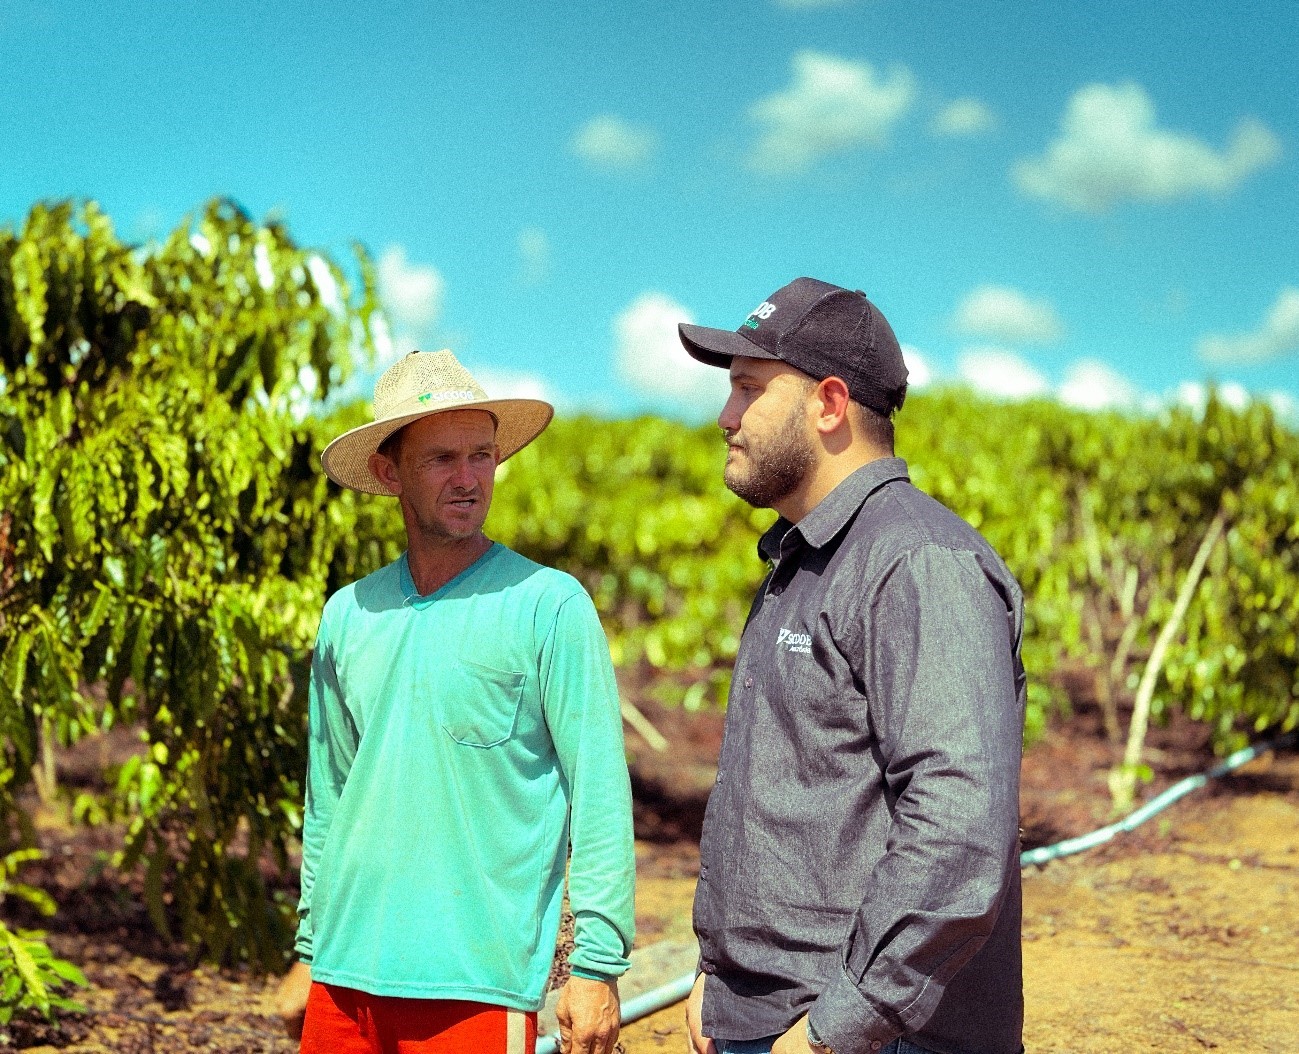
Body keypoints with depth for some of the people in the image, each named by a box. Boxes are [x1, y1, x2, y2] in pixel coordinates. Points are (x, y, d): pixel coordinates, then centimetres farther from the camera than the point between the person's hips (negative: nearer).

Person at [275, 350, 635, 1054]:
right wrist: (310, 951, 15)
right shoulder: (347, 615, 8)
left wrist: (596, 967, -13)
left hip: (477, 985, -4)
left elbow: (600, 793, -9)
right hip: (345, 979, 5)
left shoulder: (549, 605, -6)